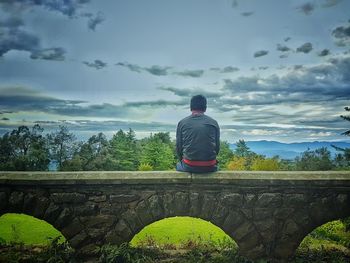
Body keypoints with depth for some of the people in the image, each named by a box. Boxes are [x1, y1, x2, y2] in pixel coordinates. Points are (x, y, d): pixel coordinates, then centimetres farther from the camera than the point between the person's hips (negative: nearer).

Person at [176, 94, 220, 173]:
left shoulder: (182, 123, -1)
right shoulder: (214, 123, 2)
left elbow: (178, 146, 3)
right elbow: (217, 146, 5)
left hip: (189, 167, -1)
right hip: (210, 167, 1)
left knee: (178, 166, 31)